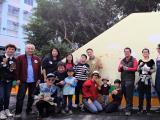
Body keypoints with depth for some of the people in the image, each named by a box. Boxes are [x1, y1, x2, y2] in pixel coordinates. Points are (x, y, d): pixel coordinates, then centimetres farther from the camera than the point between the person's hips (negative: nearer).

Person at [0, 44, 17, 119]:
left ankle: (6, 110, 22)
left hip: (9, 81, 3)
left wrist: (13, 69, -12)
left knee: (7, 96, 9)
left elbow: (16, 71, 7)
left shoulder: (15, 60, 5)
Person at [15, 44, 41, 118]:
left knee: (31, 97, 13)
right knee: (20, 97, 0)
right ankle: (18, 112, 6)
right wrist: (18, 79, -10)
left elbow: (39, 70, 8)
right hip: (23, 81, -3)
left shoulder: (37, 59, 7)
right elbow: (18, 69, -5)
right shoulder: (20, 58, -2)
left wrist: (39, 79, 4)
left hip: (33, 81, 3)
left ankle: (29, 110, 26)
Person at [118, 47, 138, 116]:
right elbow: (119, 70, 14)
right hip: (123, 79, 5)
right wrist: (120, 67, -8)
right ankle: (129, 107, 23)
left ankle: (128, 110, -4)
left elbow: (135, 68, -9)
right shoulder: (122, 61, 15)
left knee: (129, 95, -6)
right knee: (125, 94, 9)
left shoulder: (133, 60, 2)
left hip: (130, 79, -5)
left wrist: (127, 68, -20)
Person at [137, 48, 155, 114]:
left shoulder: (151, 61, 3)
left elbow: (154, 69, 0)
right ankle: (140, 109, 11)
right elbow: (138, 70, 10)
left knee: (148, 94, -1)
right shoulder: (140, 61, 11)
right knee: (141, 94, 3)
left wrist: (149, 70, -18)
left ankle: (148, 109, 9)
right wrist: (140, 66, -9)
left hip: (148, 79, -2)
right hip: (141, 79, 2)